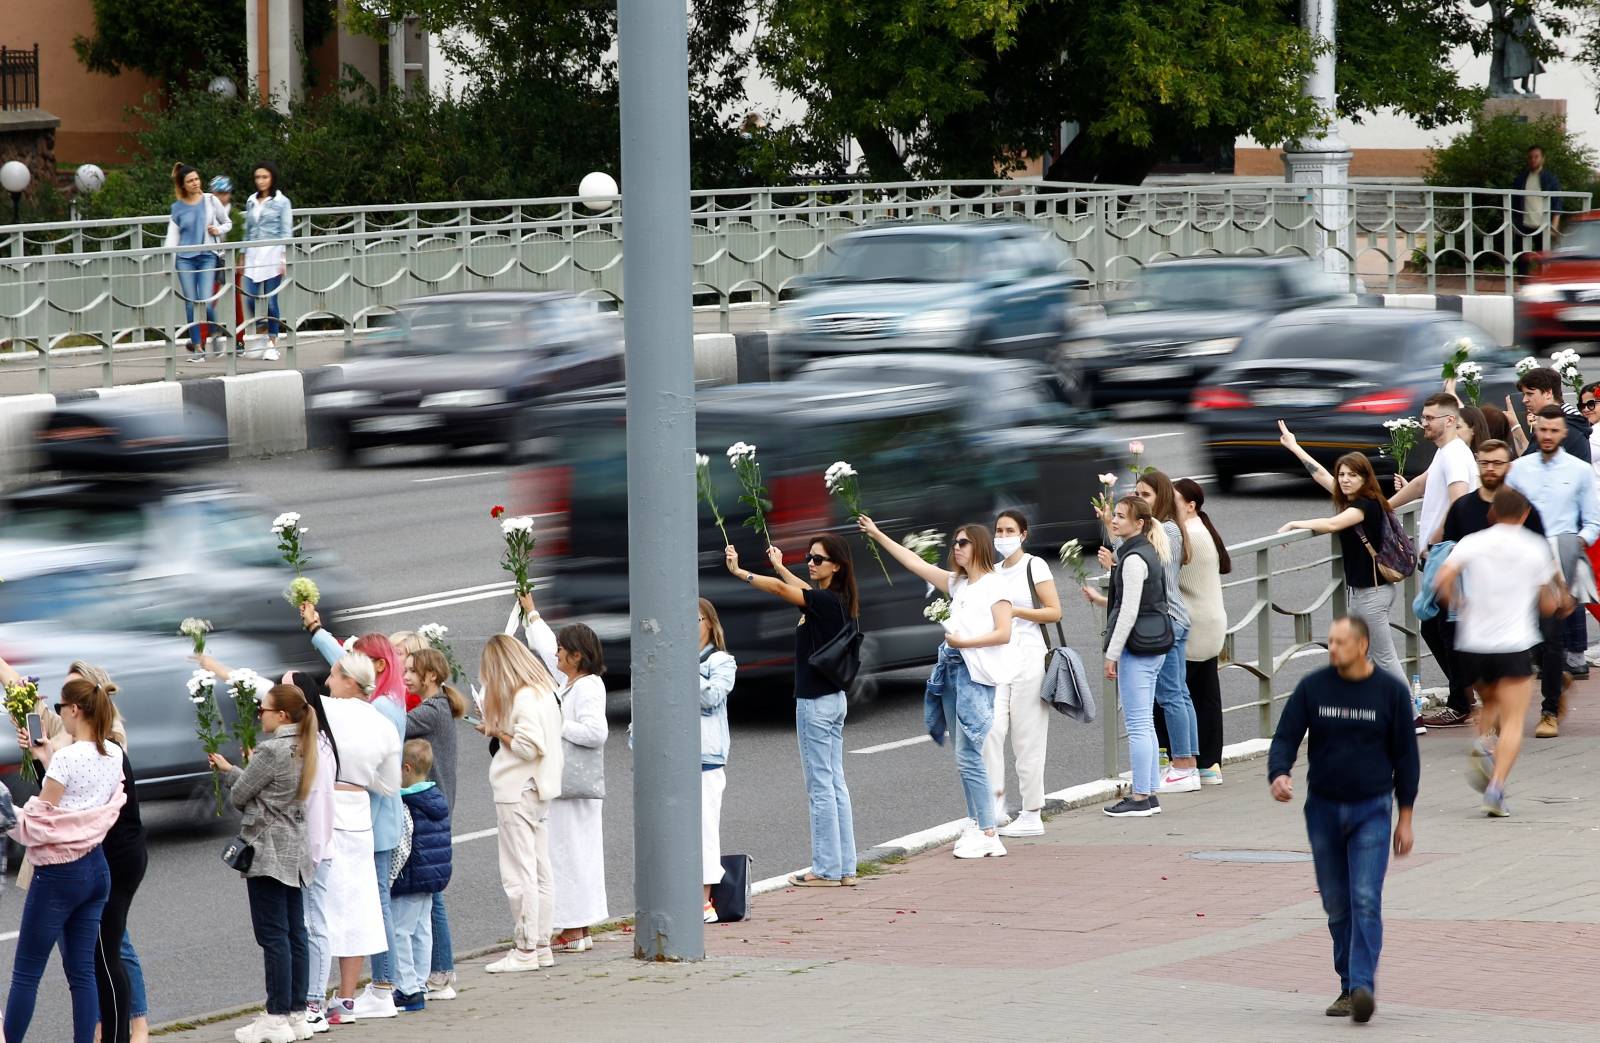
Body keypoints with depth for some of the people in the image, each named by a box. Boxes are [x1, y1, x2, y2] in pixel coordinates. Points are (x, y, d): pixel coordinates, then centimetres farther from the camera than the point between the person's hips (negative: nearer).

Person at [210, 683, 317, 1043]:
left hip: (267, 851, -9)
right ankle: (297, 1014, 12)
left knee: (273, 935, -7)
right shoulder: (302, 749, 10)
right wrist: (227, 770, 24)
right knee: (294, 933, 9)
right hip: (295, 850, 9)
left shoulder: (270, 751, -17)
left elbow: (239, 795, -10)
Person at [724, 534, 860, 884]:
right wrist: (779, 566, 45)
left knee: (820, 786, -5)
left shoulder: (826, 601, -17)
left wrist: (739, 572, -29)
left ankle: (826, 869, -2)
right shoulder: (833, 599, 9)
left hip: (816, 701, -10)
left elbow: (781, 589, -29)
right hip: (834, 698, 10)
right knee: (834, 784, 11)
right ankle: (844, 867, 14)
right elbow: (805, 589, 31)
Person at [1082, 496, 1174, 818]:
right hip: (1154, 645, 10)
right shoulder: (1150, 553, 14)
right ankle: (1150, 794, 17)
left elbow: (1129, 612, -19)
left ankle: (1140, 798, -4)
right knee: (1144, 724, 14)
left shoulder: (1134, 559, -16)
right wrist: (1101, 600, 16)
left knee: (1137, 724, -6)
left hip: (1137, 646, -10)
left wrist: (1112, 654, -16)